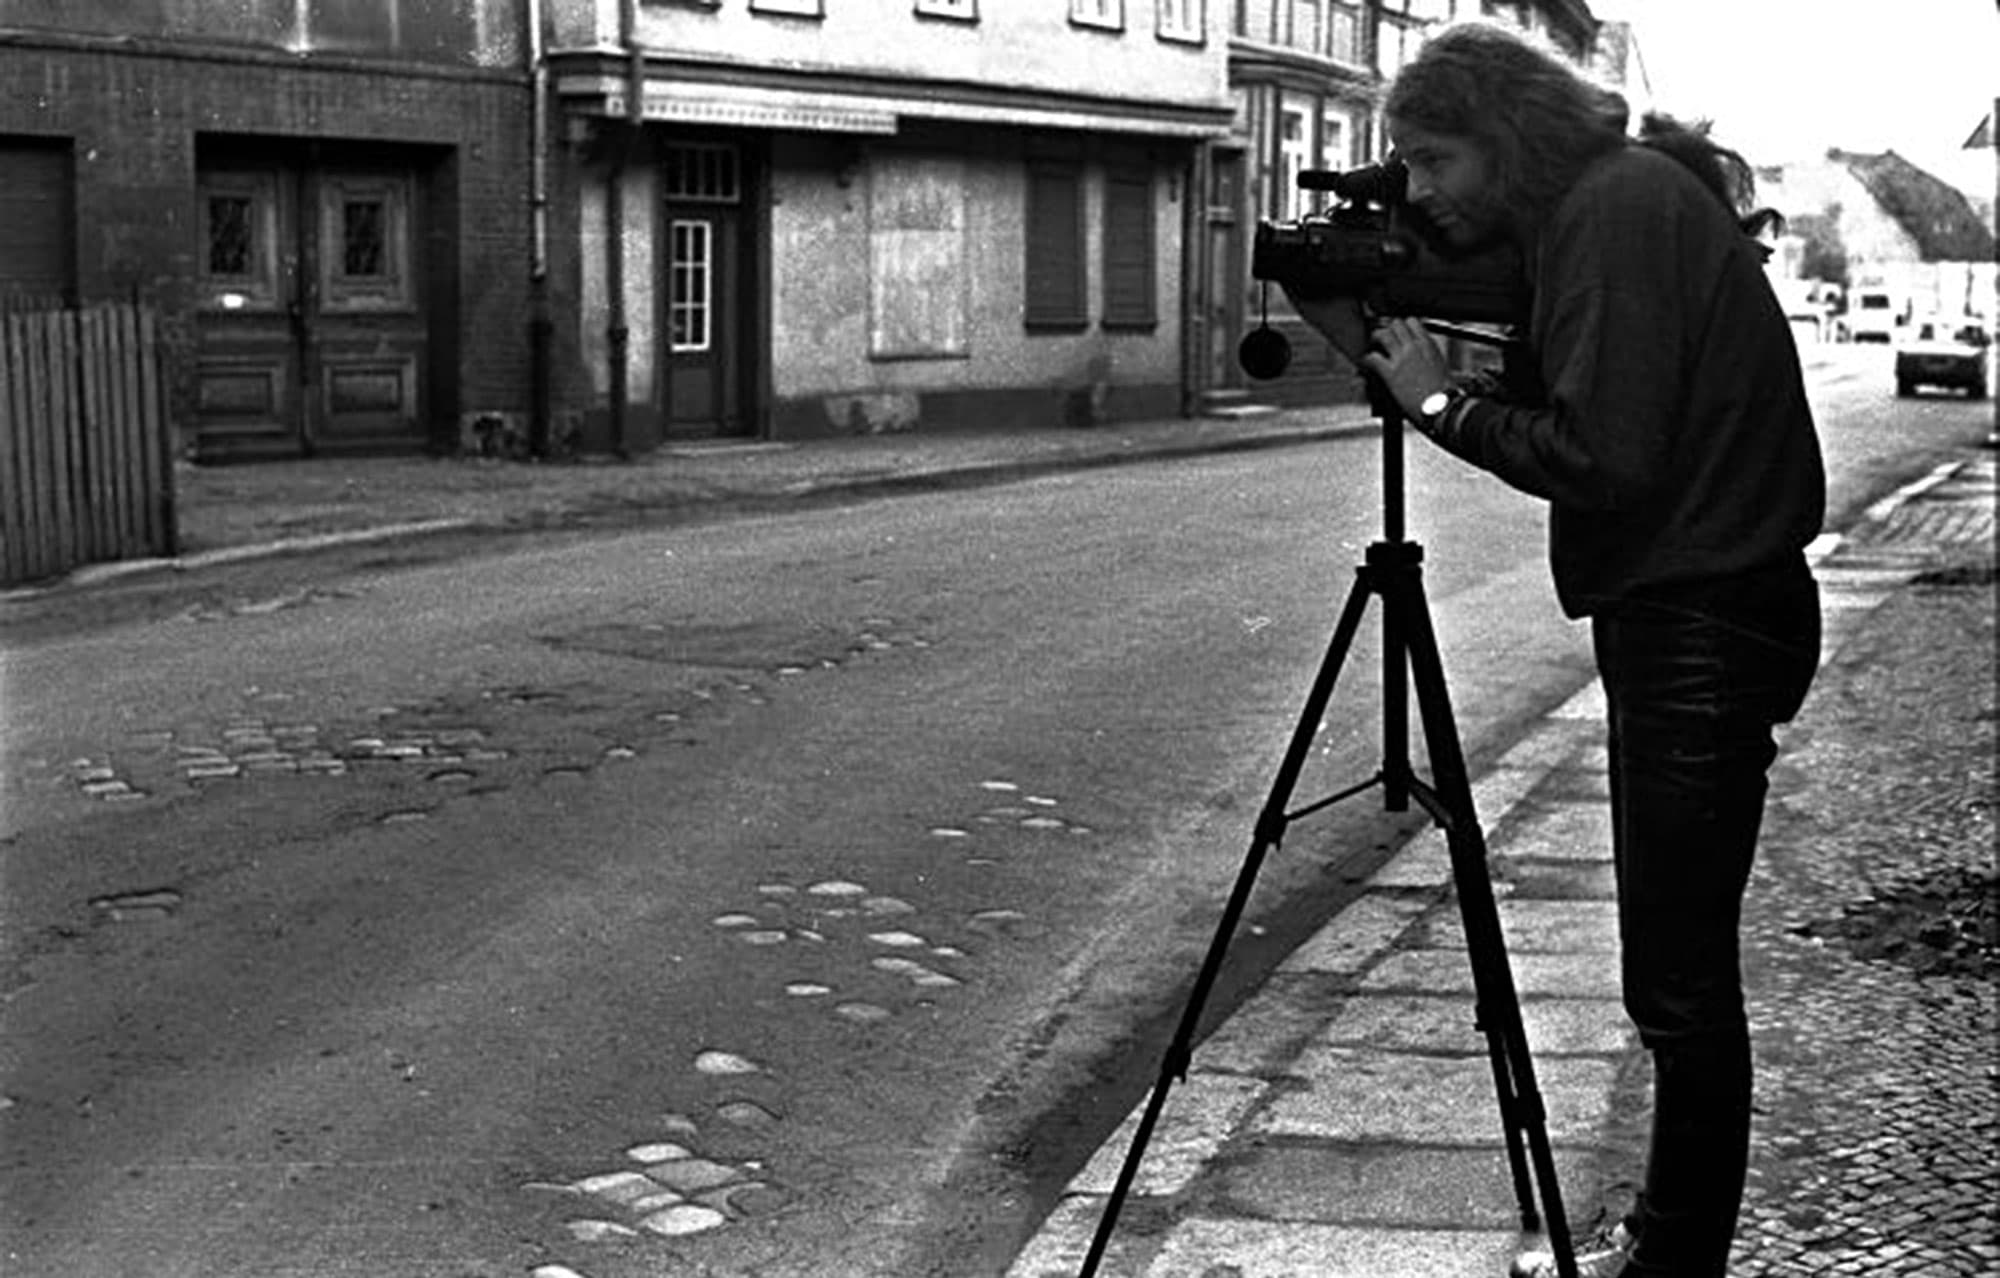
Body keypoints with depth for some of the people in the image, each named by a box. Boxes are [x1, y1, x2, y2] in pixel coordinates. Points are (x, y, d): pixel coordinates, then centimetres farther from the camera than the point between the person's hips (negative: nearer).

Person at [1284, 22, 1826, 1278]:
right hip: (1678, 618, 10)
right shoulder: (1607, 201, 14)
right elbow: (1564, 421, 15)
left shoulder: (1623, 208, -15)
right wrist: (1381, 349, 6)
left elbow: (1606, 461, -23)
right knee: (1676, 969, 16)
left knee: (1679, 978, -3)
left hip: (1702, 628, -10)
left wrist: (1443, 400, -11)